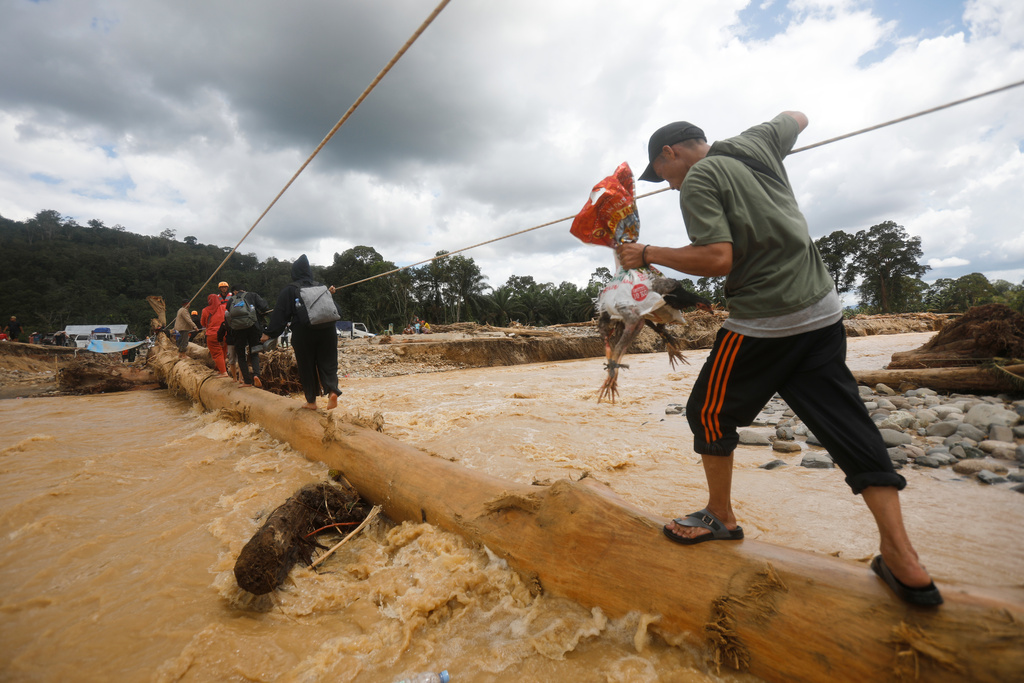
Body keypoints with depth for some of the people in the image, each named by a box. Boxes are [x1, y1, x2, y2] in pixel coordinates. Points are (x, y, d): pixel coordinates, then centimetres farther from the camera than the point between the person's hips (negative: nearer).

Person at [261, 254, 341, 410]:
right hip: (325, 331, 3)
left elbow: (280, 313, -3)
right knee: (327, 362, 7)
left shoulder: (289, 290, -1)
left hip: (303, 333, -2)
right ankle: (332, 390, -17)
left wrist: (269, 333, 1)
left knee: (306, 366, 7)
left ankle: (311, 401, 12)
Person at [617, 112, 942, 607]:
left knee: (709, 412, 10)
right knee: (848, 426, 7)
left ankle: (721, 518, 24)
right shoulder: (756, 144, 14)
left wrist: (650, 255, -9)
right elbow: (797, 118, 36)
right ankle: (903, 561, 7)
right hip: (823, 311, 8)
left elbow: (718, 258, -19)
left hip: (763, 322, -8)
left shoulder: (698, 180, -7)